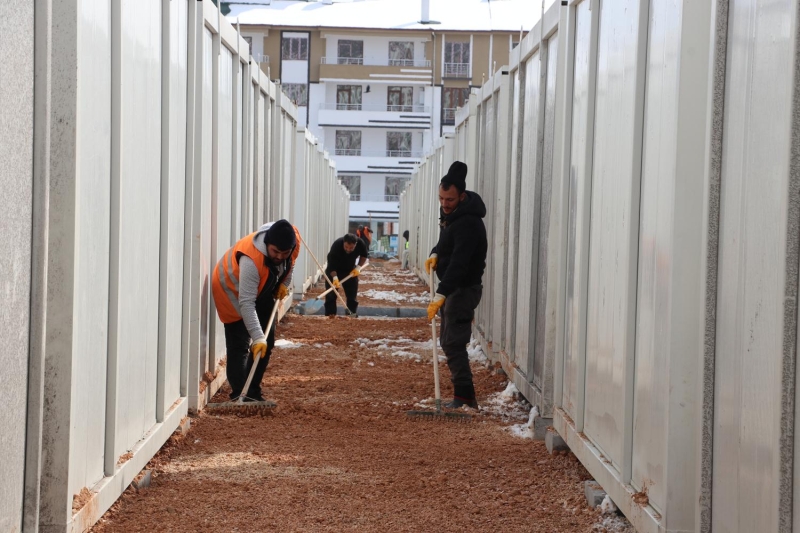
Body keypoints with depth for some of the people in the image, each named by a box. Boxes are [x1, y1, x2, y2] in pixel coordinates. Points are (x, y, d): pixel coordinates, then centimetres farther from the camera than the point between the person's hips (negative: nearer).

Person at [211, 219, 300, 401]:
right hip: (233, 290, -7)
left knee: (267, 342, 5)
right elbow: (246, 304, -43)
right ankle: (239, 396, -18)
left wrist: (284, 284, -3)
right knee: (239, 345, -15)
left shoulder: (294, 239, -25)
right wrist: (257, 338, -47)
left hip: (262, 290, 7)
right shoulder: (251, 259, -44)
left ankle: (252, 393, 12)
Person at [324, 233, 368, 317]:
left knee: (352, 294, 3)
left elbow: (364, 255, -4)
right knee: (331, 294, -8)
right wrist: (335, 278, -44)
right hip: (334, 271, -3)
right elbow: (331, 265, -32)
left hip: (350, 270, 3)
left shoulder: (360, 244, -27)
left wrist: (358, 267, -16)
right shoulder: (336, 245, -36)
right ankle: (330, 314, -3)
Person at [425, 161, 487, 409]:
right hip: (451, 286, 10)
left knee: (453, 342, -15)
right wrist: (435, 254, 2)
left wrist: (441, 295, -39)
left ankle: (464, 396, -14)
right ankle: (464, 393, 21)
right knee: (448, 340, 14)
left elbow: (459, 263, -33)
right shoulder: (449, 212, 6)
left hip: (464, 288, -10)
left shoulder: (468, 223, -25)